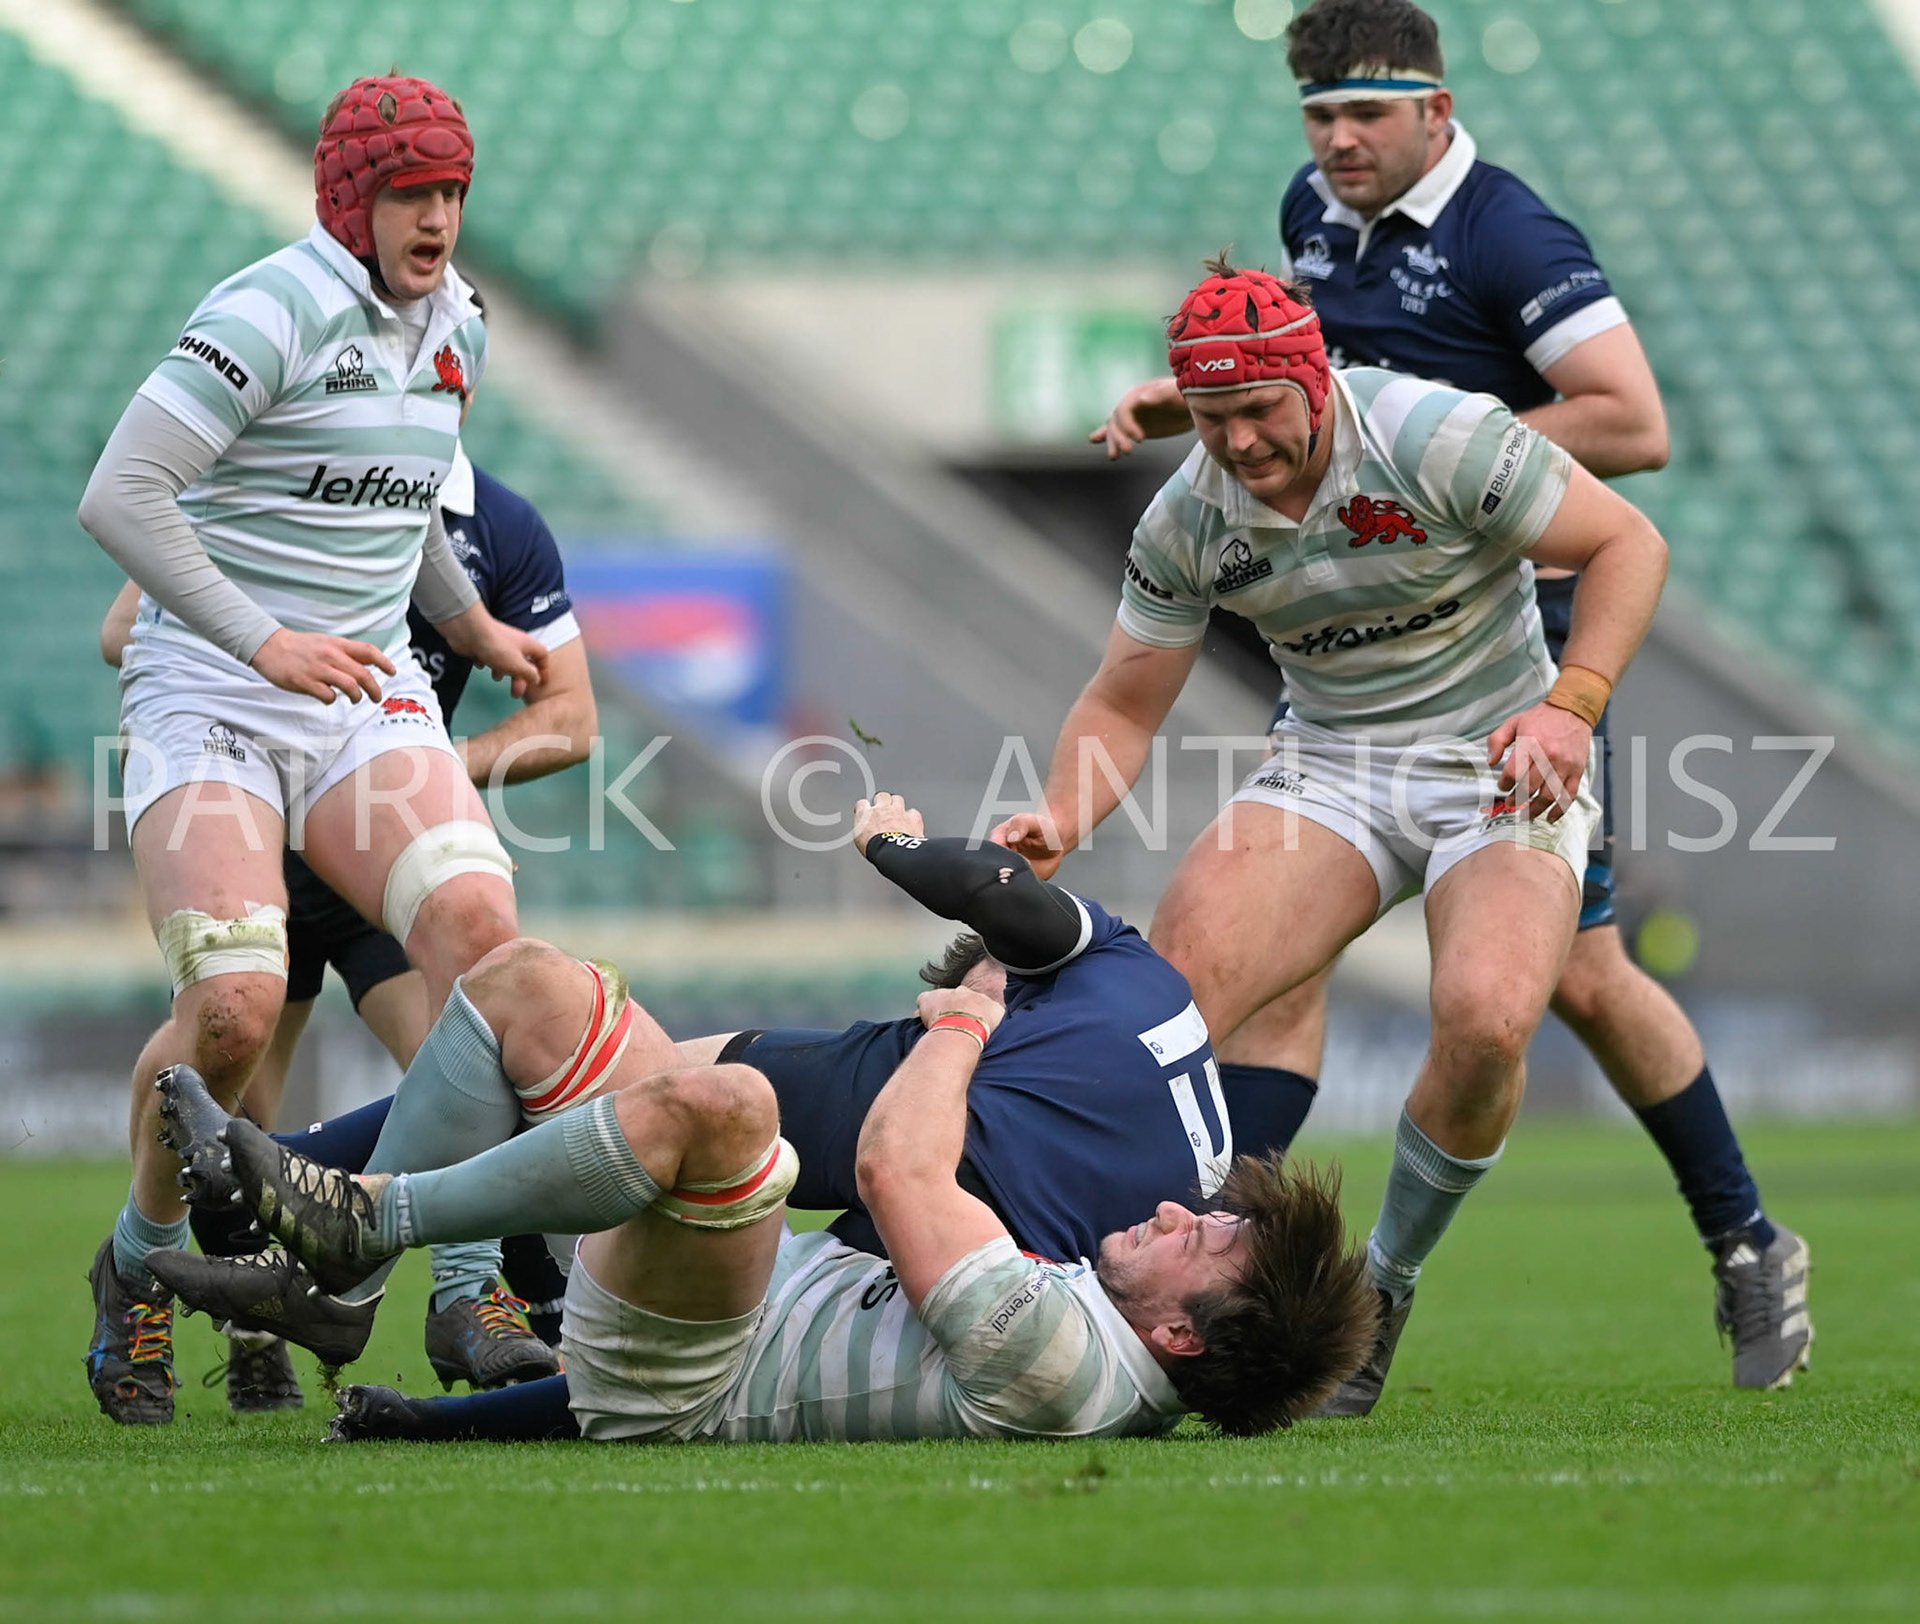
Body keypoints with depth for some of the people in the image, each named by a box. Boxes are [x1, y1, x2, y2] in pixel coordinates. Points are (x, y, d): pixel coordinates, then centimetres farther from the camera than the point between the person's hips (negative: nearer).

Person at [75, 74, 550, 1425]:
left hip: (369, 696, 6)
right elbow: (120, 498, -18)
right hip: (209, 702, -6)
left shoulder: (455, 329, 12)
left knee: (478, 931, -21)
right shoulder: (270, 315, -13)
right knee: (236, 1010, -20)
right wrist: (263, 641, -22)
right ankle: (142, 1263, 8)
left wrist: (471, 626, 35)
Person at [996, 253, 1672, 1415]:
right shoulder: (1187, 520, -5)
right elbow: (1124, 704, 6)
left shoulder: (1436, 438, -19)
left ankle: (1386, 1287, -6)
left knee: (1488, 1017, -31)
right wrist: (1062, 821, -14)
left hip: (1500, 772, -3)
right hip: (1330, 768, 4)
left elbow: (1629, 545, -12)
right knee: (1174, 976, -25)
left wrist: (1571, 707, -26)